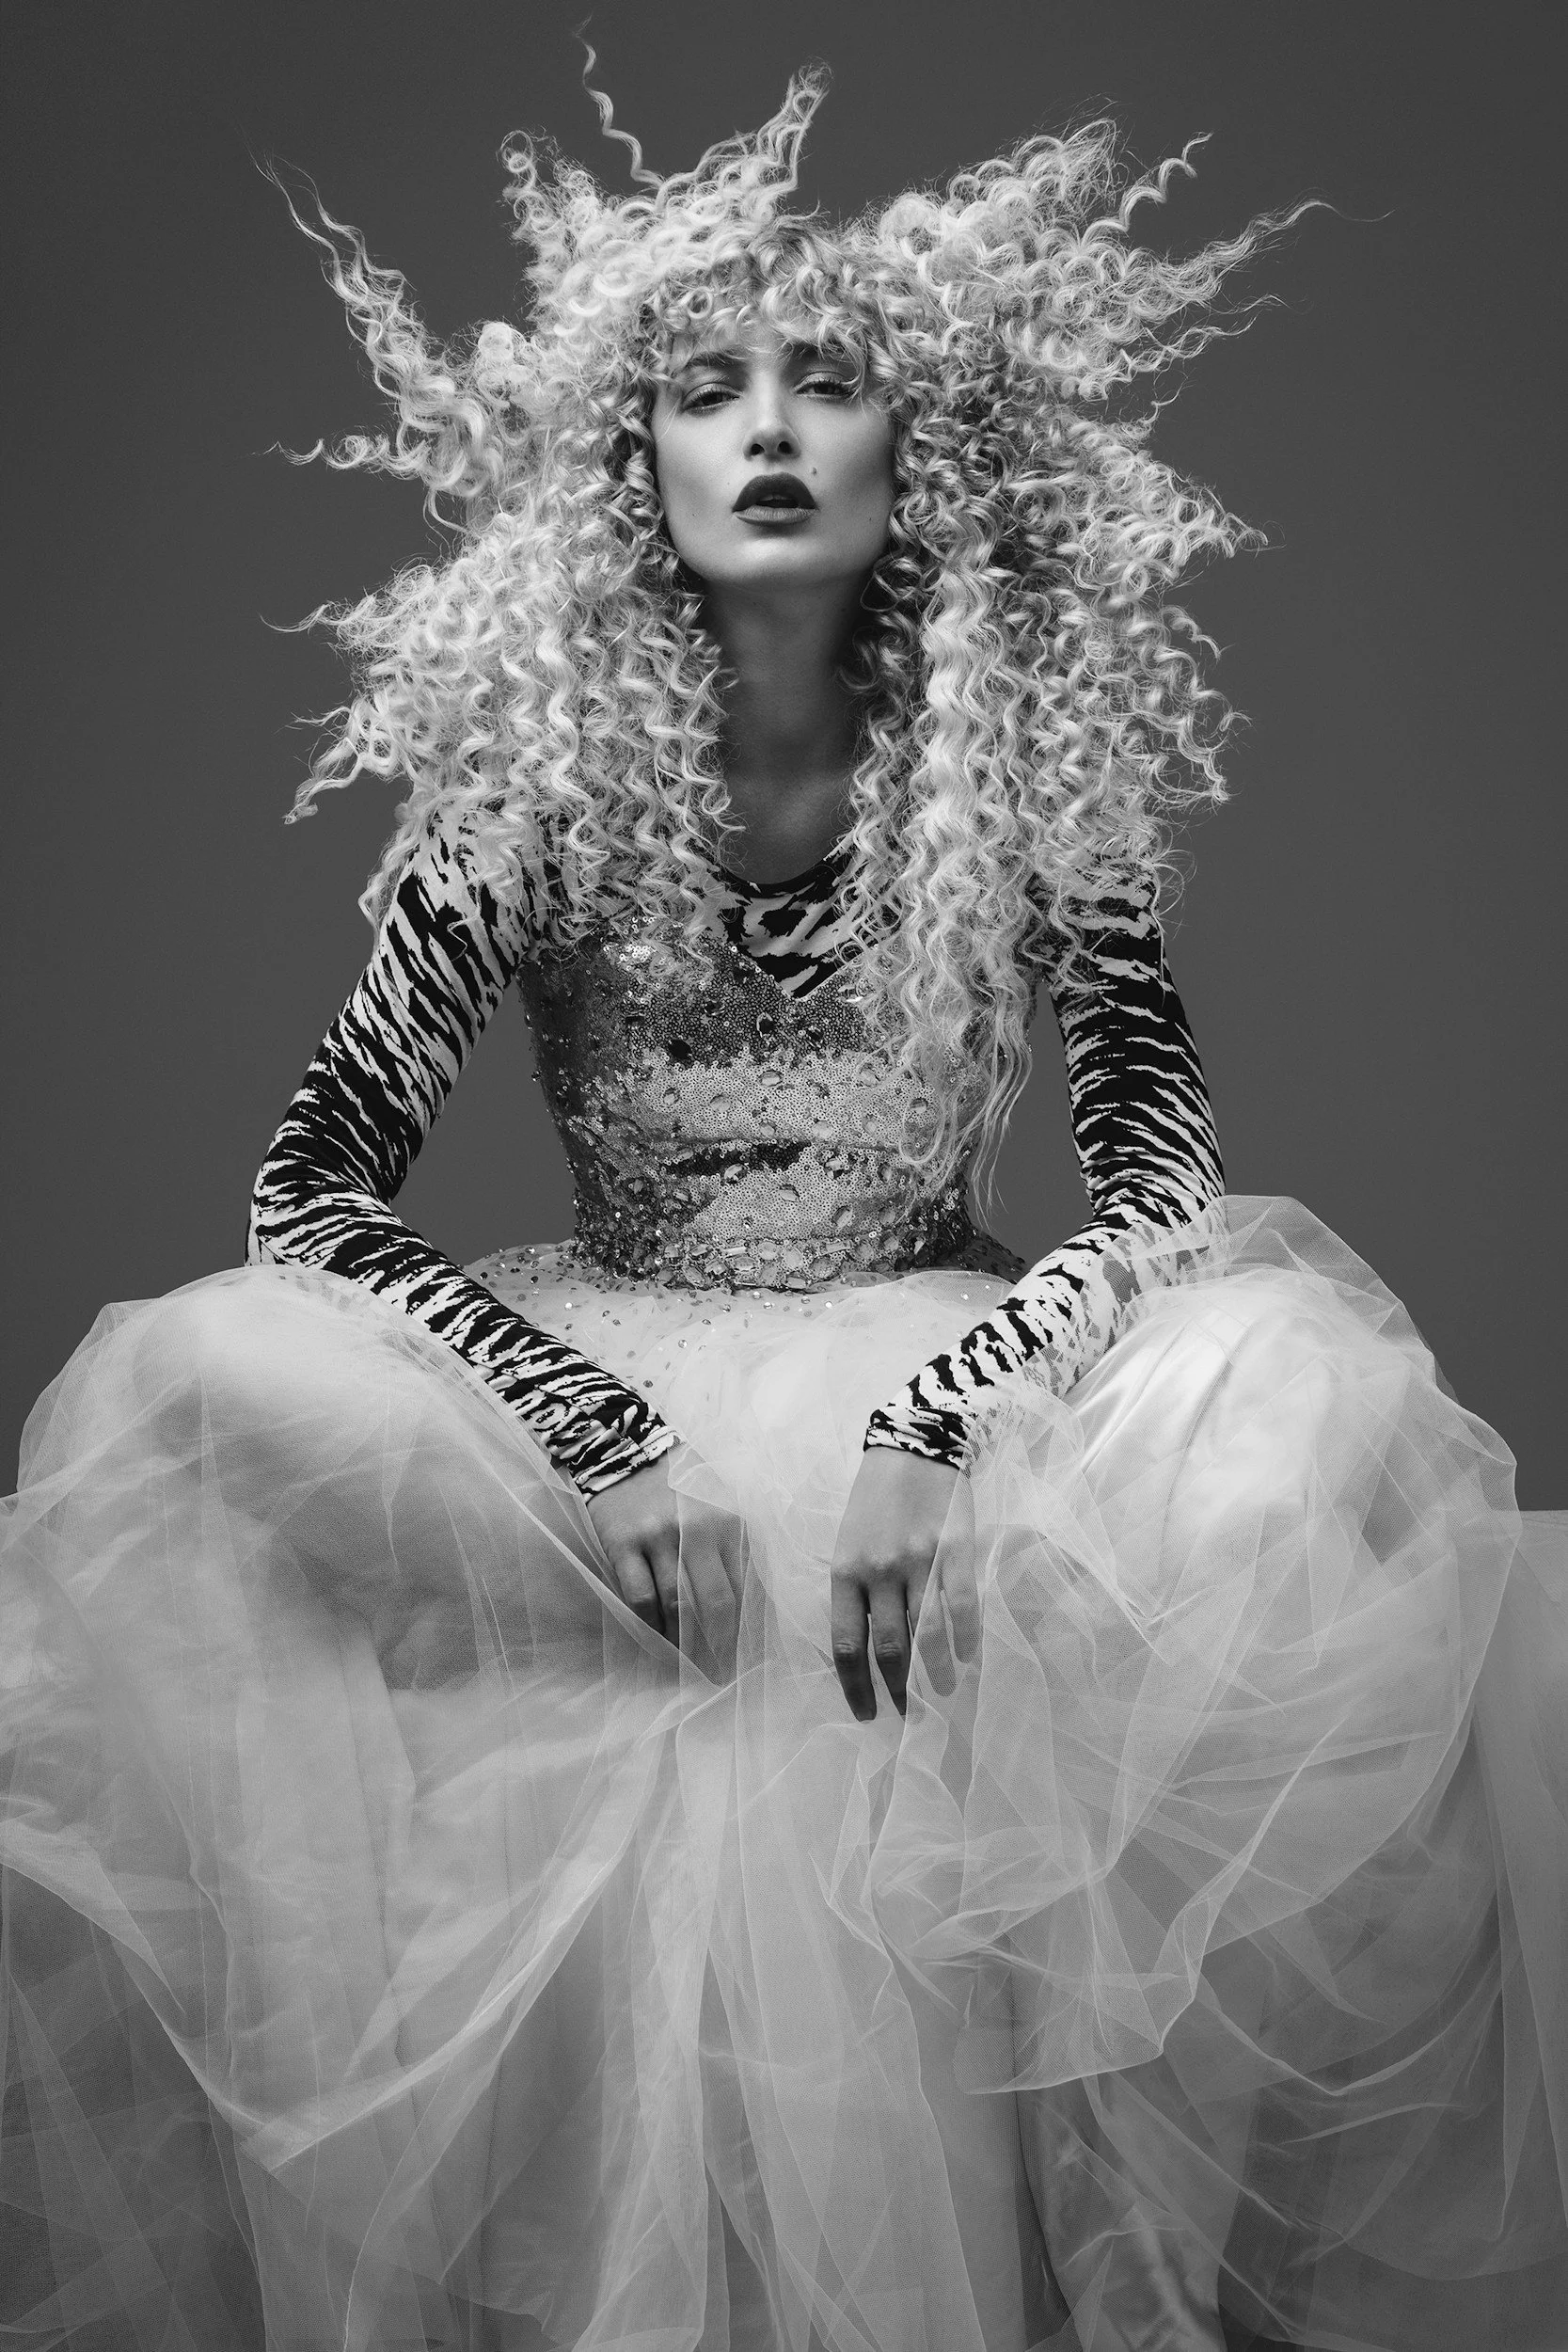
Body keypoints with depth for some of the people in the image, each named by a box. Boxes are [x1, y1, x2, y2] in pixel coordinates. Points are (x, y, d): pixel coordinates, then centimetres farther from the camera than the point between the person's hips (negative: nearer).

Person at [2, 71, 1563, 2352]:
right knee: (196, 1390, -26)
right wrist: (617, 1457, -23)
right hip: (604, 1383, 0)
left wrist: (934, 1434, -25)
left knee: (1305, 1388, -28)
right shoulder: (537, 775, -7)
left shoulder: (1024, 769, -5)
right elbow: (314, 1183, -11)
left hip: (950, 1380, 1)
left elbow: (1167, 1176, -10)